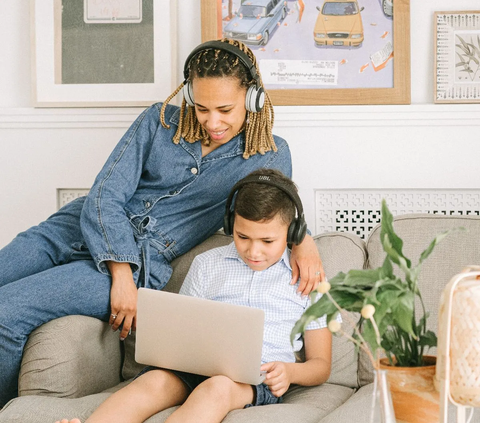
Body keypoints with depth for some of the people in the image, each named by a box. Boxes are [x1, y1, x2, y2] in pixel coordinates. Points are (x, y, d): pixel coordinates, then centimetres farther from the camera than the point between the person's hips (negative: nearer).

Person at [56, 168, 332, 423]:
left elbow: (321, 365, 14)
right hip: (196, 366, 2)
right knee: (153, 381, -34)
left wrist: (289, 372, -9)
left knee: (216, 388, -39)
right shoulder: (206, 264, 21)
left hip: (259, 378, -2)